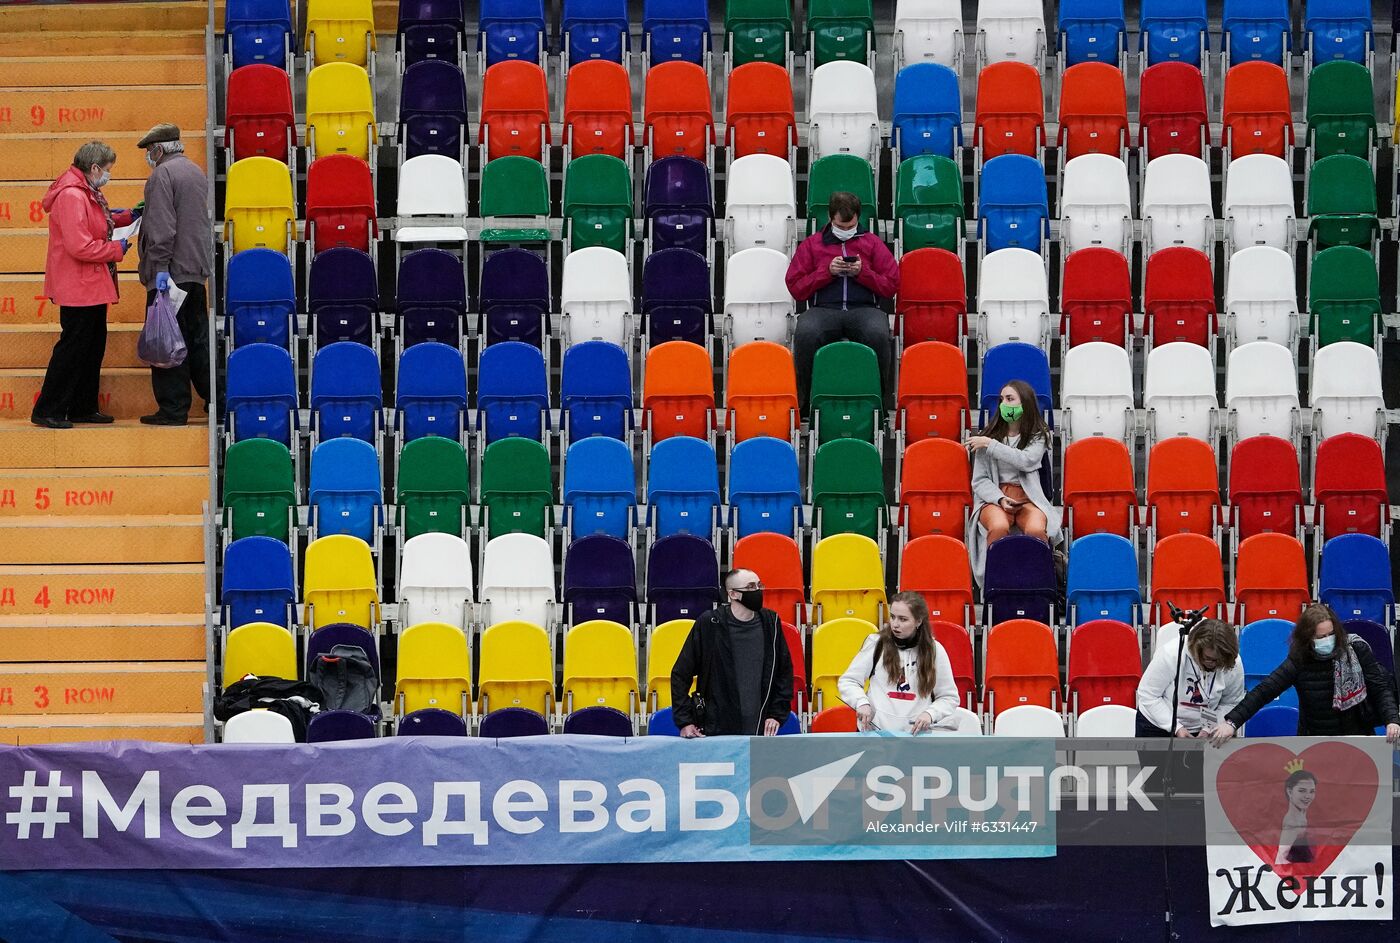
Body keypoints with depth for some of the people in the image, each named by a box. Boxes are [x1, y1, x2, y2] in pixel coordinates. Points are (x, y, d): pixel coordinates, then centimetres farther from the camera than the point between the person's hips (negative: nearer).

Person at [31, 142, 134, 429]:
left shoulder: (87, 194, 12)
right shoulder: (71, 196, -23)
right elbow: (79, 246, -28)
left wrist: (126, 217, 16)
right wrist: (116, 249, -16)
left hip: (93, 286, 11)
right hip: (78, 288, -11)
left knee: (94, 346, 15)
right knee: (73, 346, -7)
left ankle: (84, 408, 24)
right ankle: (47, 412, -1)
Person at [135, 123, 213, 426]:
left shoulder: (162, 175, -13)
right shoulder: (195, 171, 16)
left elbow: (162, 227, -20)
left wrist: (160, 267, -21)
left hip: (172, 272, -9)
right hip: (197, 270, 9)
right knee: (198, 338, 14)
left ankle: (173, 409, -4)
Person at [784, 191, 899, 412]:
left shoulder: (872, 242, 20)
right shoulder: (811, 244, 20)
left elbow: (892, 285, 13)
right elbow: (796, 288, 10)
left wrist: (863, 273, -3)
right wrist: (827, 271, -3)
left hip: (863, 308, 0)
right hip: (823, 309, 0)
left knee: (878, 335, -37)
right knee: (806, 334, -37)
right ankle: (805, 398, -21)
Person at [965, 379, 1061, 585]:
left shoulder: (1038, 436, 12)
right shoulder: (989, 435, 13)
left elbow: (1026, 461, -10)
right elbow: (979, 481, 7)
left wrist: (990, 445, -6)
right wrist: (1000, 499, -13)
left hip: (1028, 499, 0)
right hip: (993, 498, 0)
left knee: (1036, 530, -36)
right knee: (999, 527, -37)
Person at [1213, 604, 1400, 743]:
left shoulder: (1356, 650, -6)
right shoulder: (1299, 659, -6)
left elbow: (1381, 689, -4)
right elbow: (1264, 690, -11)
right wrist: (1231, 722, -21)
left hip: (1357, 736, -1)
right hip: (1313, 743, 1)